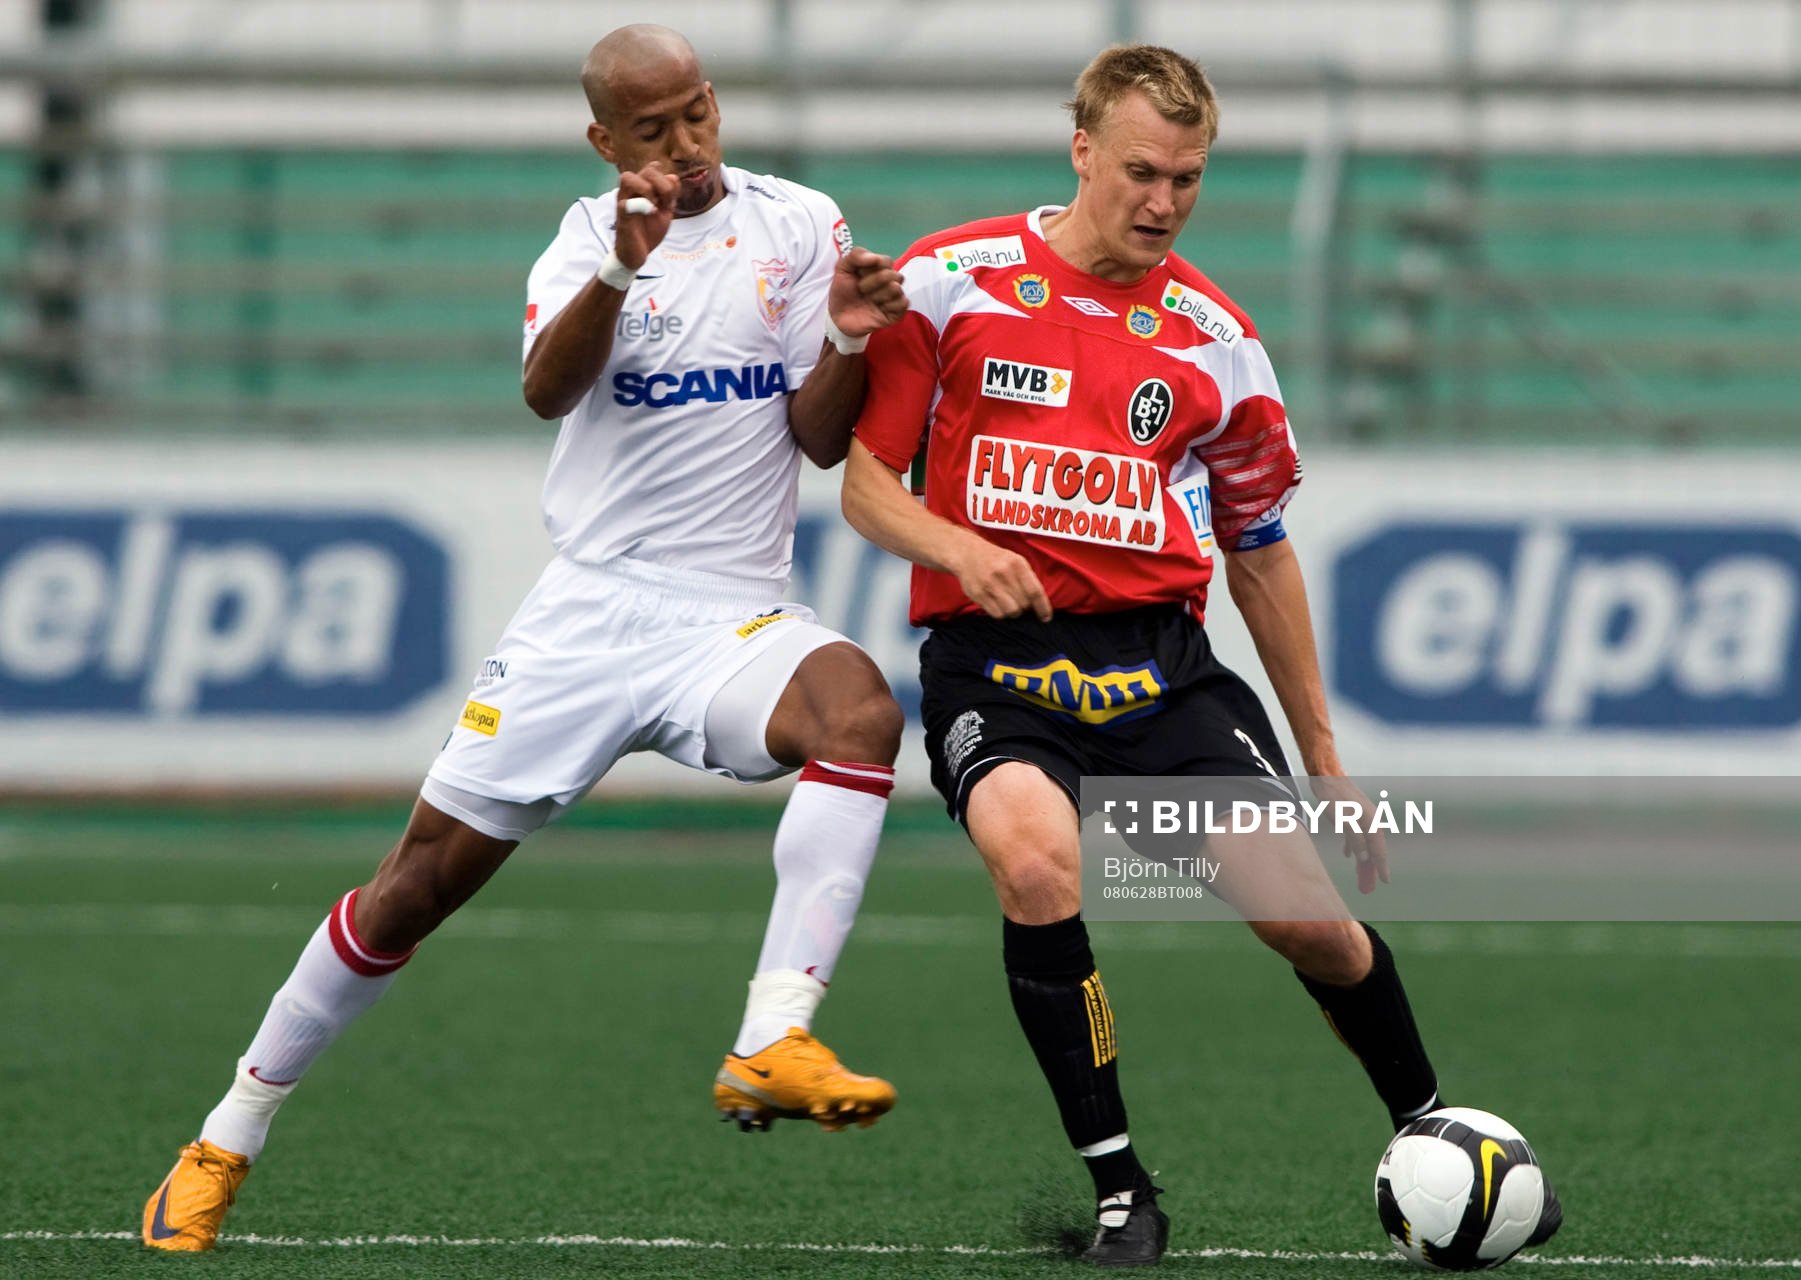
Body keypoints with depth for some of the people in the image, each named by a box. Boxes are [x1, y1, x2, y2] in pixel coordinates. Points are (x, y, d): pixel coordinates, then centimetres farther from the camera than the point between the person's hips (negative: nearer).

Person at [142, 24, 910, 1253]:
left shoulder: (798, 226, 5)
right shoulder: (593, 233, 6)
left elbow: (820, 439, 2)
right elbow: (548, 389, -14)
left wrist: (850, 341, -19)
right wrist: (621, 272, -31)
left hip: (731, 619, -1)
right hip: (589, 610, 1)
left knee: (859, 705, -34)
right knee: (425, 879, 1)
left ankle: (773, 1046, -40)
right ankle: (231, 1137, 17)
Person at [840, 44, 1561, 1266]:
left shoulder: (1216, 339, 11)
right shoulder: (950, 282, 2)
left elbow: (1261, 554, 20)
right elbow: (866, 479, 6)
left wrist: (1326, 758, 21)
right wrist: (955, 548, -16)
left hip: (1160, 660, 2)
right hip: (994, 656, -2)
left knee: (1304, 910, -14)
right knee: (1039, 859, -33)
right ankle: (1121, 1194, -20)